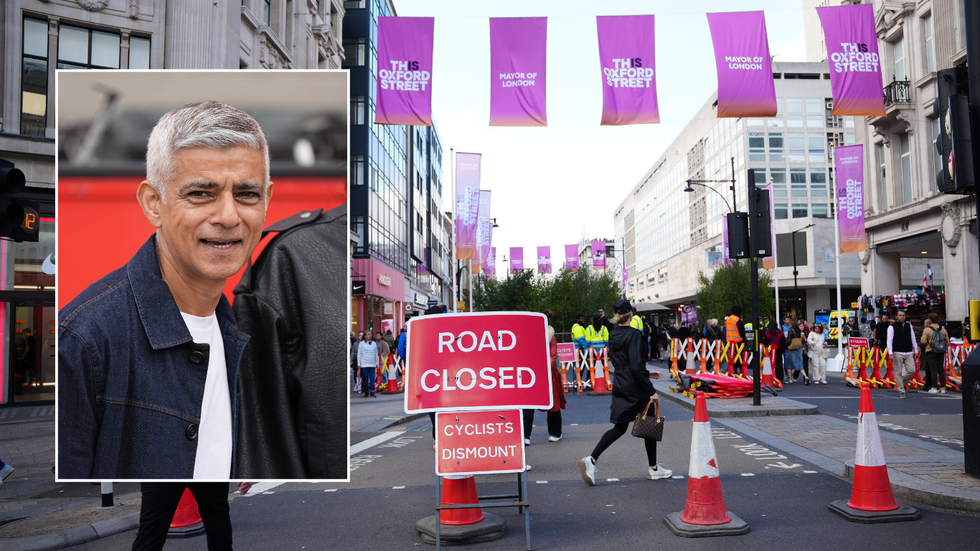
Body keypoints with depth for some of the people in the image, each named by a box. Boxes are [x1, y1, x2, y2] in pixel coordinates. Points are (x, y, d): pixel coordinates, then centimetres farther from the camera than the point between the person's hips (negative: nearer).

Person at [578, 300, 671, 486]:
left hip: (619, 385, 7)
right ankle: (653, 468, 23)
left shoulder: (613, 336, 8)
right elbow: (636, 366, -23)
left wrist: (647, 374, 24)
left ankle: (591, 459, -5)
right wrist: (651, 391, -19)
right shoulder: (633, 335, -16)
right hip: (635, 388, -7)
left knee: (619, 427, 10)